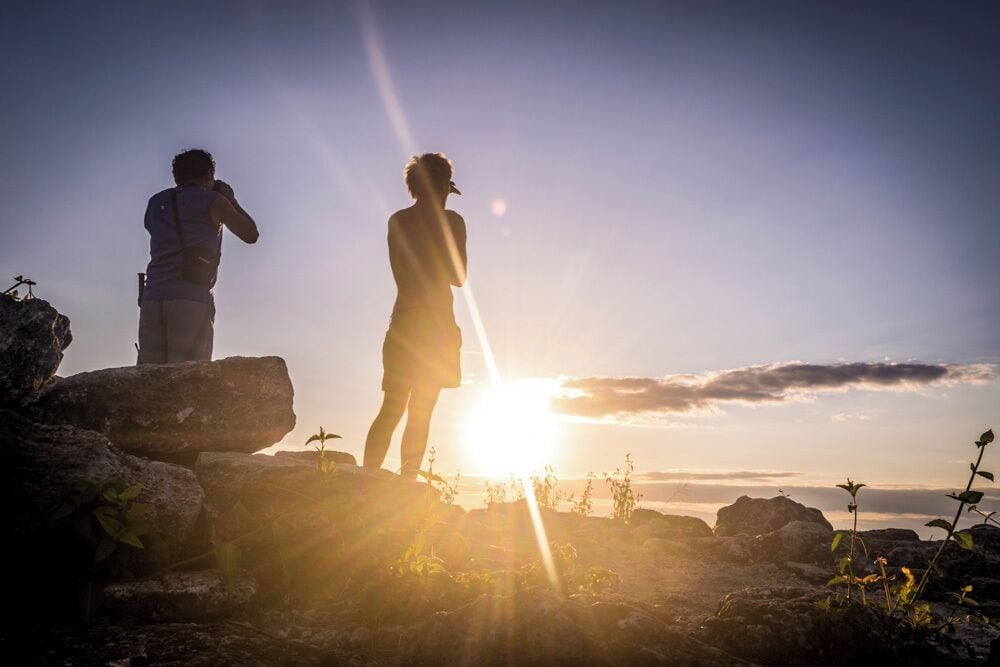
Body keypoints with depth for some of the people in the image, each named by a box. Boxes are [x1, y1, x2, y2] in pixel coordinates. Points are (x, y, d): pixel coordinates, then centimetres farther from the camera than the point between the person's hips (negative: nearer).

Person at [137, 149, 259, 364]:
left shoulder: (155, 203, 20)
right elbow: (250, 234, 15)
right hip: (192, 300, -4)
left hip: (152, 298, 4)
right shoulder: (212, 201, 7)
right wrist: (231, 199, 28)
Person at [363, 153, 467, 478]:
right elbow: (458, 277, 3)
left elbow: (402, 274, 14)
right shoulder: (450, 221, -5)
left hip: (403, 321, 4)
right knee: (420, 413, 1)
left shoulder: (397, 220, 9)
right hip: (436, 324, -4)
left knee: (391, 409, 8)